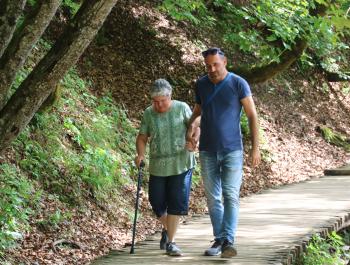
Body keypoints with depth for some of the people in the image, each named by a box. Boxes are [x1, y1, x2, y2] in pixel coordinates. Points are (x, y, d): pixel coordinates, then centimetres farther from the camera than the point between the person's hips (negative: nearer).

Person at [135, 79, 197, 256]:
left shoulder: (182, 108, -3)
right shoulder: (148, 114, 3)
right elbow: (142, 137, 8)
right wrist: (140, 154, -10)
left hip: (181, 165, -3)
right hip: (158, 167, 3)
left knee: (176, 203, -7)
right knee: (157, 202, 7)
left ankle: (170, 242, 0)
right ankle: (167, 229, 37)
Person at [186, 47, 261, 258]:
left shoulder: (238, 84, -7)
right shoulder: (201, 84, 4)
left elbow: (252, 116, -5)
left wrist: (256, 147, -9)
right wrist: (191, 124, -2)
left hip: (232, 150, -4)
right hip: (208, 151, 4)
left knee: (231, 195, -12)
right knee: (213, 197, 6)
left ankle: (229, 241, -17)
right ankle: (219, 240, 13)